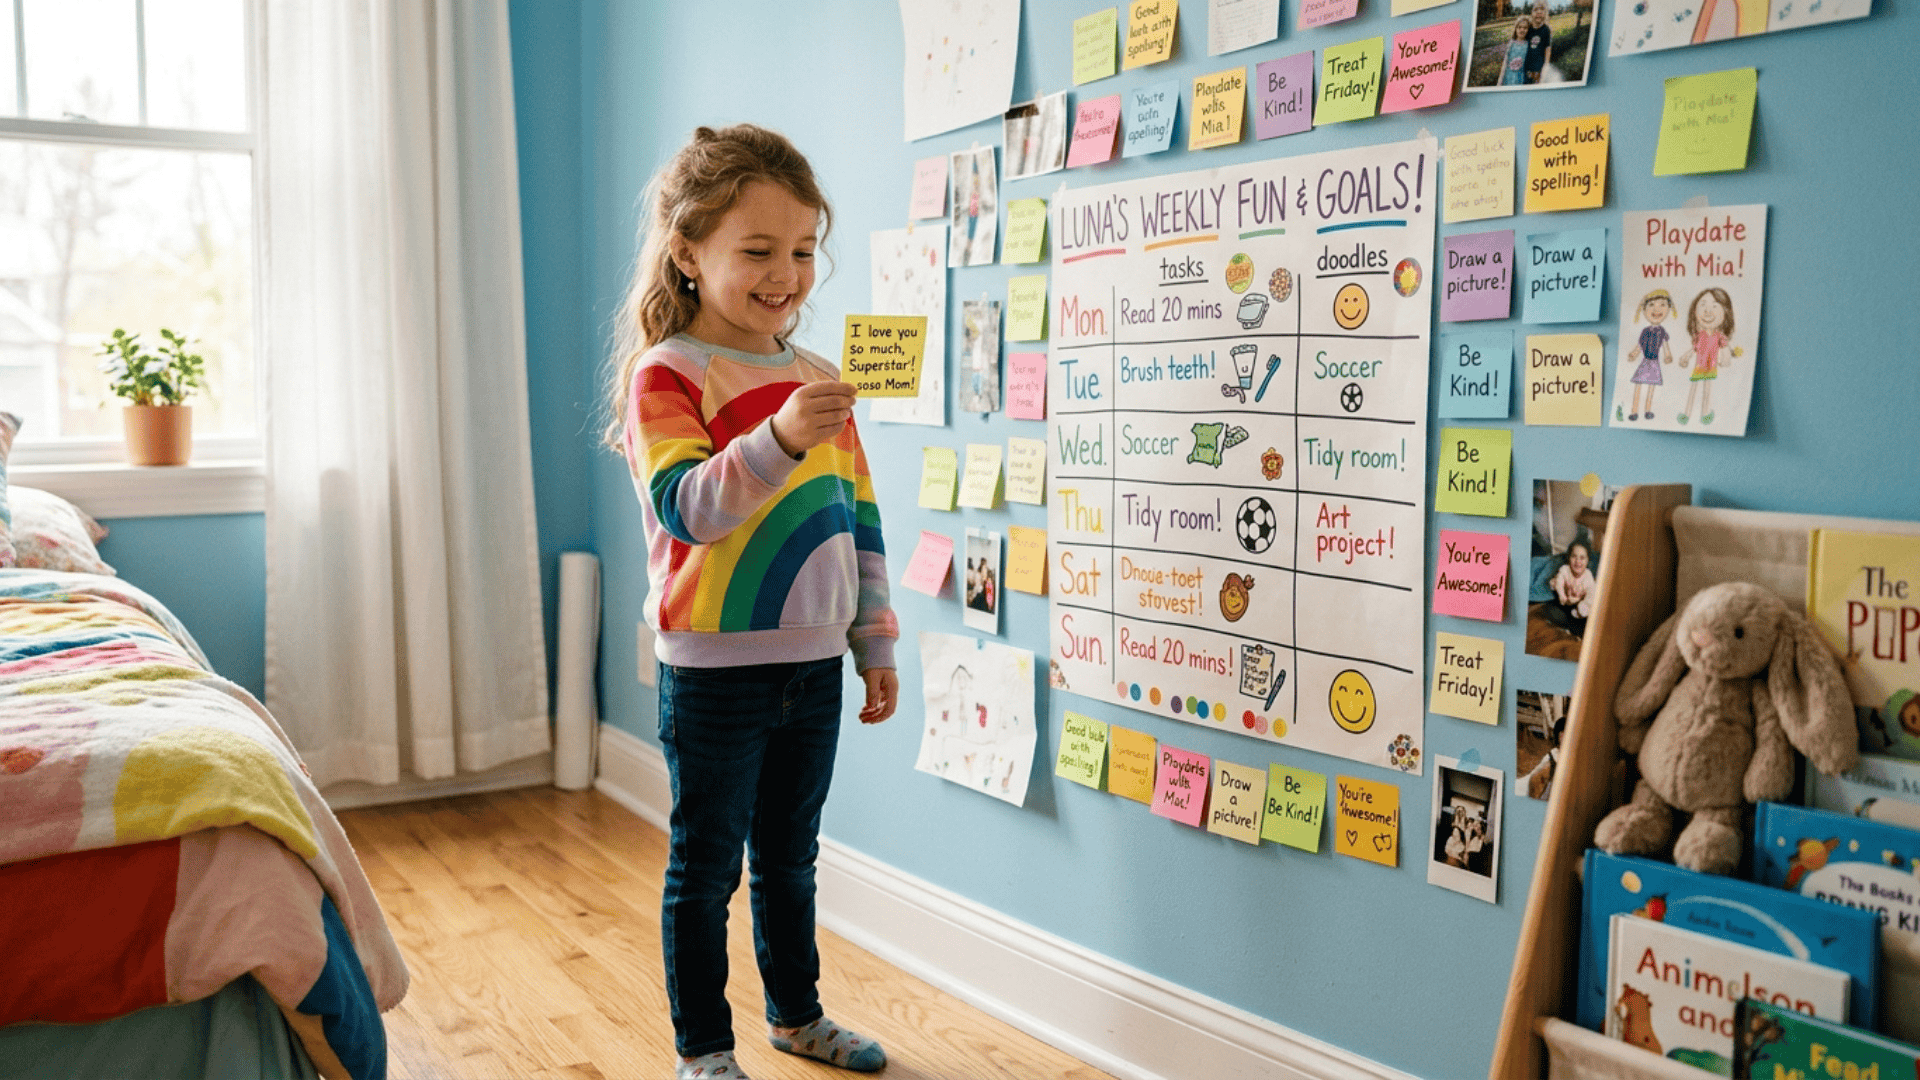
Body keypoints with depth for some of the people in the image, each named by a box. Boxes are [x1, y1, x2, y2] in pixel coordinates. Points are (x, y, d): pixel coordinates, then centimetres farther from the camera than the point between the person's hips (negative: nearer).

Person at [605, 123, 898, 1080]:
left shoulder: (818, 379, 9)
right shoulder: (666, 374, -10)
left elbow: (860, 520, 13)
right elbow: (683, 508, -24)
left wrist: (875, 645, 13)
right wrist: (778, 441, -38)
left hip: (813, 666, 6)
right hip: (714, 670, -6)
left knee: (790, 855, 20)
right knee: (706, 866, 7)